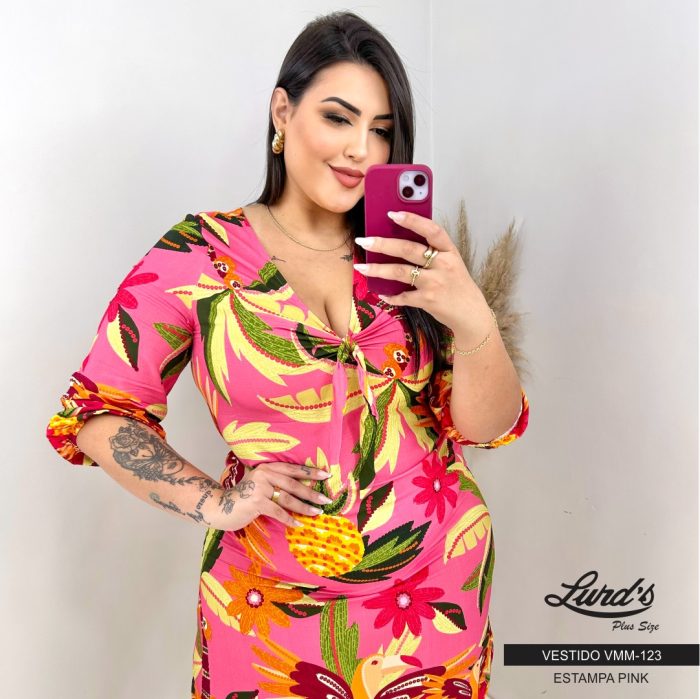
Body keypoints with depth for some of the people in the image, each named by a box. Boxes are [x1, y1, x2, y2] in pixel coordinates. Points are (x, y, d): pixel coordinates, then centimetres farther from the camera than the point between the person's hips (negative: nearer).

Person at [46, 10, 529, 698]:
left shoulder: (409, 257, 0)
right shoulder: (199, 256, -8)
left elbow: (489, 427, -5)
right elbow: (95, 411, -3)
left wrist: (474, 321, -24)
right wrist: (213, 502, -15)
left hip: (441, 584, 3)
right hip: (276, 604, -2)